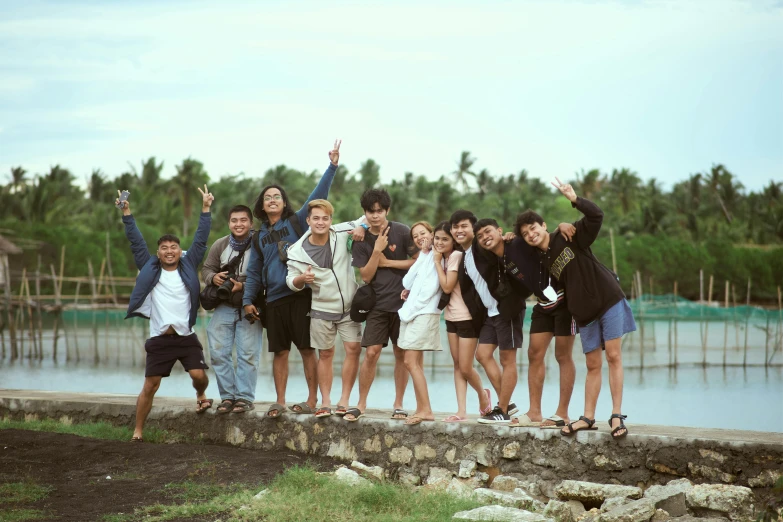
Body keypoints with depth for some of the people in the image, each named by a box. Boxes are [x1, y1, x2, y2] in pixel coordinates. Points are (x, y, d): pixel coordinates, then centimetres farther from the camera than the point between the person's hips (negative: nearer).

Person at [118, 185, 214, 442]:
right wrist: (127, 214, 1)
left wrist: (205, 209, 0)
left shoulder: (188, 267, 7)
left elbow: (200, 240, 4)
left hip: (186, 336, 0)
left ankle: (201, 396, 23)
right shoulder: (150, 269, 8)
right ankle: (138, 431, 7)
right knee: (150, 386, -1)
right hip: (159, 339, 0)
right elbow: (137, 242, 6)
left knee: (198, 375, -13)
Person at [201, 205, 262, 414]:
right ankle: (227, 396, 11)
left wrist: (244, 286, -23)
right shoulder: (219, 245, 5)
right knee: (218, 352, 2)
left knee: (248, 354, -3)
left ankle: (245, 397, 5)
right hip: (223, 307, 4)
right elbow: (206, 269, 10)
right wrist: (213, 277, -13)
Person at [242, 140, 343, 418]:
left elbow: (317, 196, -6)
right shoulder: (259, 237, 16)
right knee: (280, 352, 7)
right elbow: (254, 271, 17)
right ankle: (280, 402, 13)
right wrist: (248, 300, 7)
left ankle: (312, 400, 3)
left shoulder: (296, 222, 4)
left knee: (307, 349, -2)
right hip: (274, 300, 4)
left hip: (301, 295, -4)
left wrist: (332, 167, -15)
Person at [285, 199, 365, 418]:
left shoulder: (342, 233, -10)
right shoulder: (297, 251, -11)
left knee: (353, 349, -4)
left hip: (349, 306, 1)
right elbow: (291, 282, -5)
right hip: (322, 309, -1)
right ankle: (325, 403, 14)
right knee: (325, 354, 7)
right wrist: (302, 279, -28)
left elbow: (364, 221, 4)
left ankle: (344, 400, 5)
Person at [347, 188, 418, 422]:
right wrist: (377, 250, -15)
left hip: (402, 301, -1)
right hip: (377, 304, 1)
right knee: (371, 353, -5)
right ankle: (361, 403, 5)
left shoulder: (401, 232, -5)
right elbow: (366, 276, -3)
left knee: (401, 353, 4)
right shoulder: (362, 241, 2)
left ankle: (398, 404, 13)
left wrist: (387, 262, -10)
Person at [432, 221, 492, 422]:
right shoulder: (444, 257, 11)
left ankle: (483, 395, 23)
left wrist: (437, 261, -13)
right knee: (457, 365, 5)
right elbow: (441, 287, 9)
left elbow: (447, 287, -19)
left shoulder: (456, 256, -15)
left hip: (466, 317, -9)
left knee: (465, 368, -4)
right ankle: (461, 411, 4)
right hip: (451, 316, 9)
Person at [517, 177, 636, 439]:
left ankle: (617, 416, -7)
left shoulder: (569, 237, -6)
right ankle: (588, 417, 12)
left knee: (613, 356, -8)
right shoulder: (540, 260, 6)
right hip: (585, 313, 5)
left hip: (609, 301, -4)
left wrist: (574, 199, -28)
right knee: (593, 366, 7)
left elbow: (596, 216, -18)